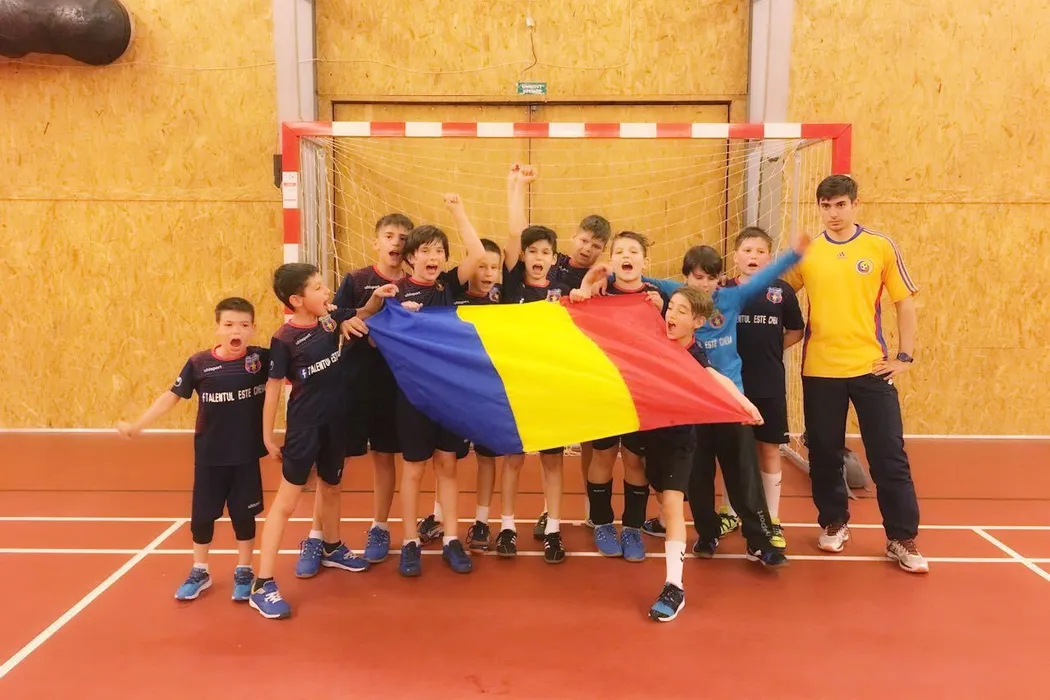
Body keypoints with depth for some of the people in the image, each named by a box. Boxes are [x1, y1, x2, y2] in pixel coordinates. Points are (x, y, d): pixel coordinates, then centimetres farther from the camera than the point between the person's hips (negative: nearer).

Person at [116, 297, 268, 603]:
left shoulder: (262, 358, -9)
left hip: (246, 455, -1)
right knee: (202, 514, 12)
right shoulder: (199, 363, -8)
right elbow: (171, 396, -1)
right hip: (209, 455, 1)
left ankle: (244, 572, 29)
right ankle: (199, 571, 32)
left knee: (243, 514, 11)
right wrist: (137, 424, -2)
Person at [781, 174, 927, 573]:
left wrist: (905, 356, -1)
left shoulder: (881, 247, 0)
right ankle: (833, 524, 29)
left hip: (872, 367, -1)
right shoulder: (805, 252, 2)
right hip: (820, 369, 1)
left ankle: (902, 539, 14)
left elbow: (904, 302, 4)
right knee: (825, 454, 10)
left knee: (890, 457, 2)